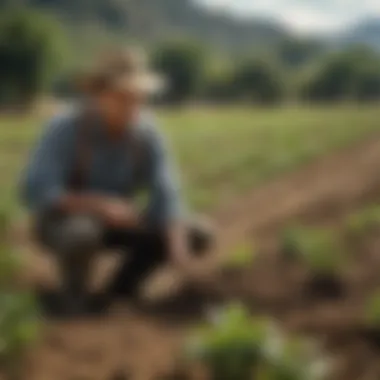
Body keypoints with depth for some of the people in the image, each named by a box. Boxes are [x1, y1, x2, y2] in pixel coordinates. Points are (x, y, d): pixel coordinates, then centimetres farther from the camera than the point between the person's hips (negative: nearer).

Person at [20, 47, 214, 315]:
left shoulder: (146, 132, -14)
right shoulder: (65, 128, -25)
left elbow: (166, 193, -20)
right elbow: (35, 191, -32)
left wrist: (177, 244, -37)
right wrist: (99, 204, -42)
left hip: (117, 220, 5)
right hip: (65, 218, -4)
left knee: (197, 235, -11)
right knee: (82, 233, -41)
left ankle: (121, 289, 7)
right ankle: (75, 293, -7)